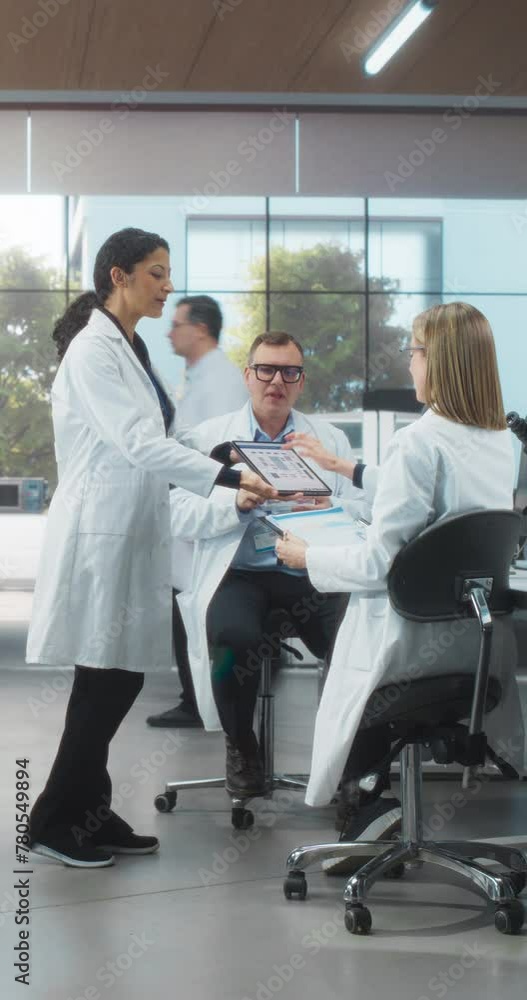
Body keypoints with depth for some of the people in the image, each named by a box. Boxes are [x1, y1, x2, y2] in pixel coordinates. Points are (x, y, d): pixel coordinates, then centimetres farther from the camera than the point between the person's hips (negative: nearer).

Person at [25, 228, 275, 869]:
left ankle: (89, 816, 19)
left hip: (131, 535, 9)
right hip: (100, 537, -9)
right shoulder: (92, 351, -14)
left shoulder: (132, 349, 14)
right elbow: (139, 443, -24)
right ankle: (52, 823, 9)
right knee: (104, 685, -4)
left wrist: (228, 488, 12)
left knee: (117, 682, 10)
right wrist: (229, 479, -31)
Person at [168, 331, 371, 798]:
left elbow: (362, 513, 5)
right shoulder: (210, 437, 10)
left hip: (311, 570, 1)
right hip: (237, 572, -1)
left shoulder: (331, 439, 16)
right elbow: (182, 519, -1)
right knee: (234, 634, -34)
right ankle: (241, 747, -5)